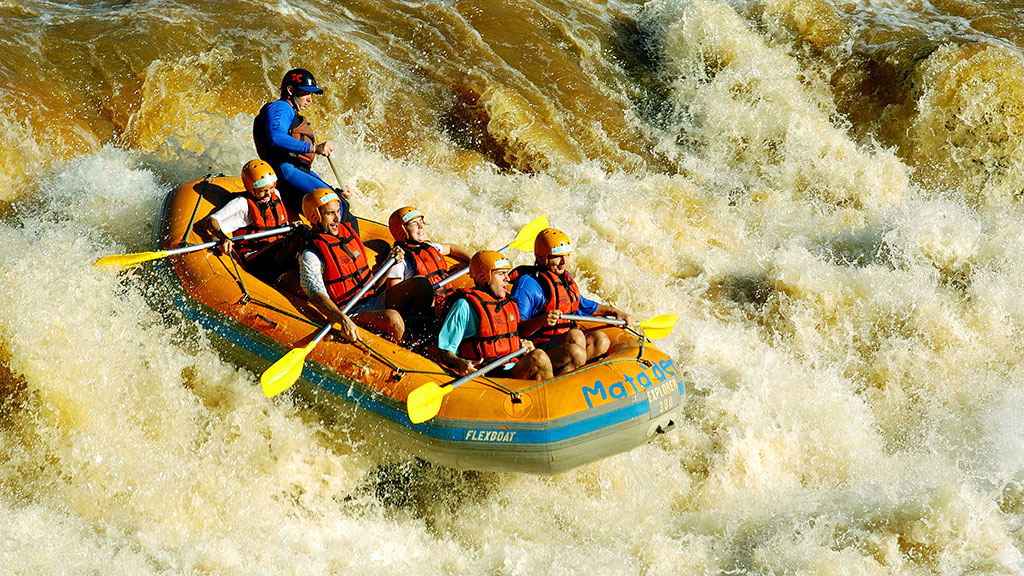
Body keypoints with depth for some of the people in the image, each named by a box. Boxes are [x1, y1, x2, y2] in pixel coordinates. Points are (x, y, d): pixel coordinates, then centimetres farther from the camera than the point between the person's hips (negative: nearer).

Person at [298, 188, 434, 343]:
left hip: (373, 301, 8)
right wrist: (343, 320, -43)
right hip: (351, 314, -8)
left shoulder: (350, 235, 17)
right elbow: (317, 295, -25)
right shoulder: (311, 256, -8)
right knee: (392, 318, -35)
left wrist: (389, 261, 4)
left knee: (421, 285, -10)